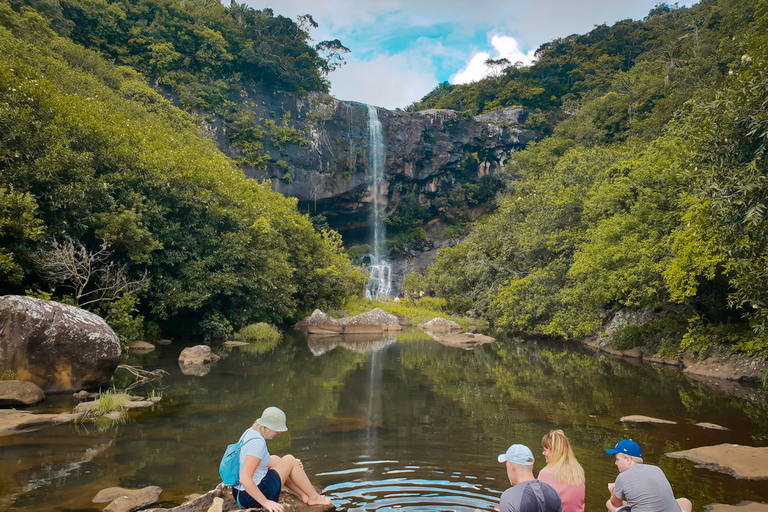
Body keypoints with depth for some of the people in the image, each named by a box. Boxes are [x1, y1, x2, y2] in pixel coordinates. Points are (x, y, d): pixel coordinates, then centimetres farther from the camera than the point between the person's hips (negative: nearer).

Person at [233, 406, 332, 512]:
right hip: (251, 498, -9)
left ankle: (304, 495, 25)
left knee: (275, 459, 22)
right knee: (290, 460, 0)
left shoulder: (250, 432, 6)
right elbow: (245, 479, -30)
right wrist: (266, 502, -25)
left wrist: (293, 466, 15)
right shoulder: (258, 442, -24)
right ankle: (314, 498, 15)